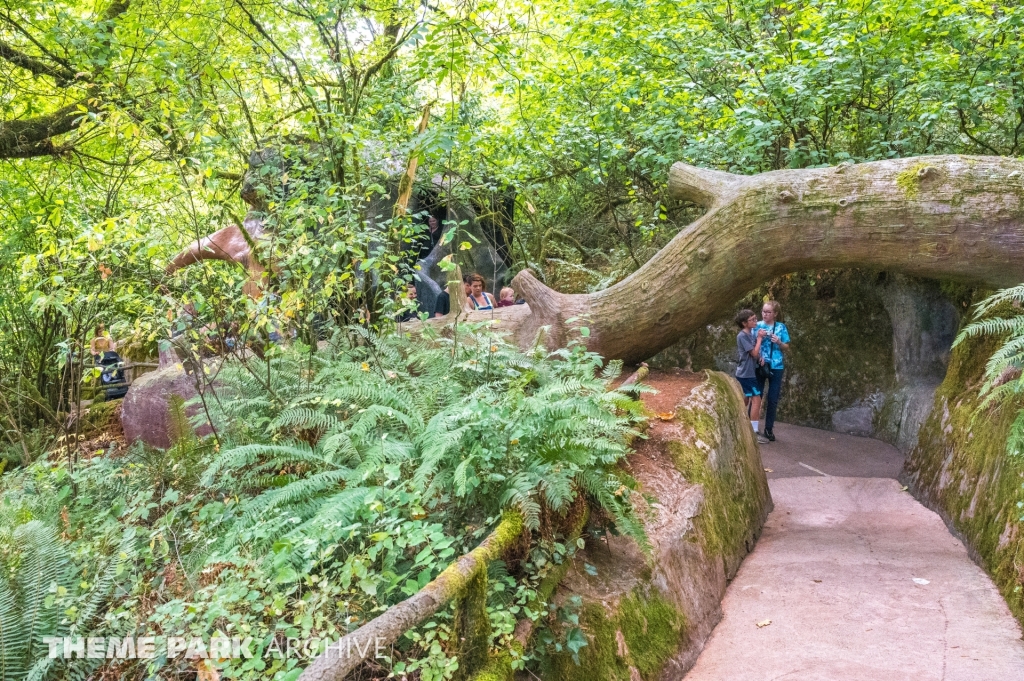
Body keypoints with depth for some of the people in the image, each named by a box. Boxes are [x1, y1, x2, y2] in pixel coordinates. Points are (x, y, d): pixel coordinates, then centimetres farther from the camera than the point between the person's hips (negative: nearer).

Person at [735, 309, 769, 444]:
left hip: (747, 373, 9)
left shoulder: (751, 333, 12)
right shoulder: (742, 336, -15)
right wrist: (759, 338, -8)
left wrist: (760, 357, -6)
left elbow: (755, 353, 15)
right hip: (746, 373, -9)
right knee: (756, 399, -11)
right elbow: (754, 353, -16)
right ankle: (754, 432, -11)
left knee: (745, 401, 13)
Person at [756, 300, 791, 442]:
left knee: (773, 399, 6)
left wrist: (779, 342, -11)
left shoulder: (781, 327, 4)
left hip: (776, 367, 1)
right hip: (759, 365, -1)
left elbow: (787, 348, 8)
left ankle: (769, 429, 15)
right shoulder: (758, 326, 1)